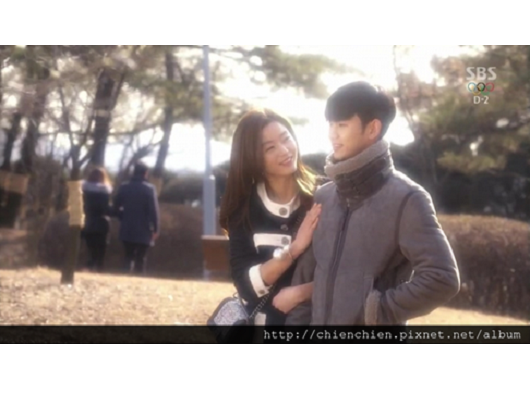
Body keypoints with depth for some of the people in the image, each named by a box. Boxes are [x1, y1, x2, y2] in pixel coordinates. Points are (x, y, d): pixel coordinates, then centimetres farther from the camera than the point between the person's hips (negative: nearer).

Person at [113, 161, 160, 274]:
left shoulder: (124, 187, 2)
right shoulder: (149, 189, -9)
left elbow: (116, 208, 5)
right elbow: (153, 211, -13)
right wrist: (155, 229, -6)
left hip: (127, 230, 3)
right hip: (143, 231, -3)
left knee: (128, 257, 14)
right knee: (140, 259, 5)